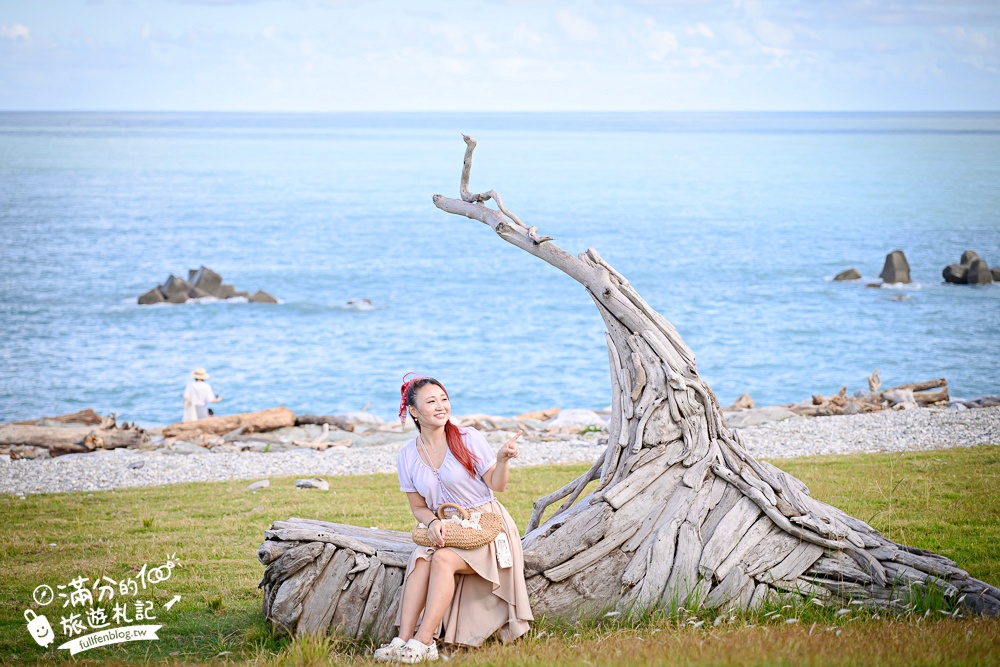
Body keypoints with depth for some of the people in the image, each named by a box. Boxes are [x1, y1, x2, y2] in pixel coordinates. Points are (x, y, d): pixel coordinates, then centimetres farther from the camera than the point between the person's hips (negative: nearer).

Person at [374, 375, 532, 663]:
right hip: (445, 531, 4)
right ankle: (404, 640, -35)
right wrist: (433, 522, -13)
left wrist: (503, 459, -25)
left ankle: (423, 643, -36)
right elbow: (418, 507, 9)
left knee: (443, 559, -31)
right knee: (420, 560, -28)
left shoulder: (469, 439, -7)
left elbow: (496, 484, -5)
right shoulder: (407, 456, 3)